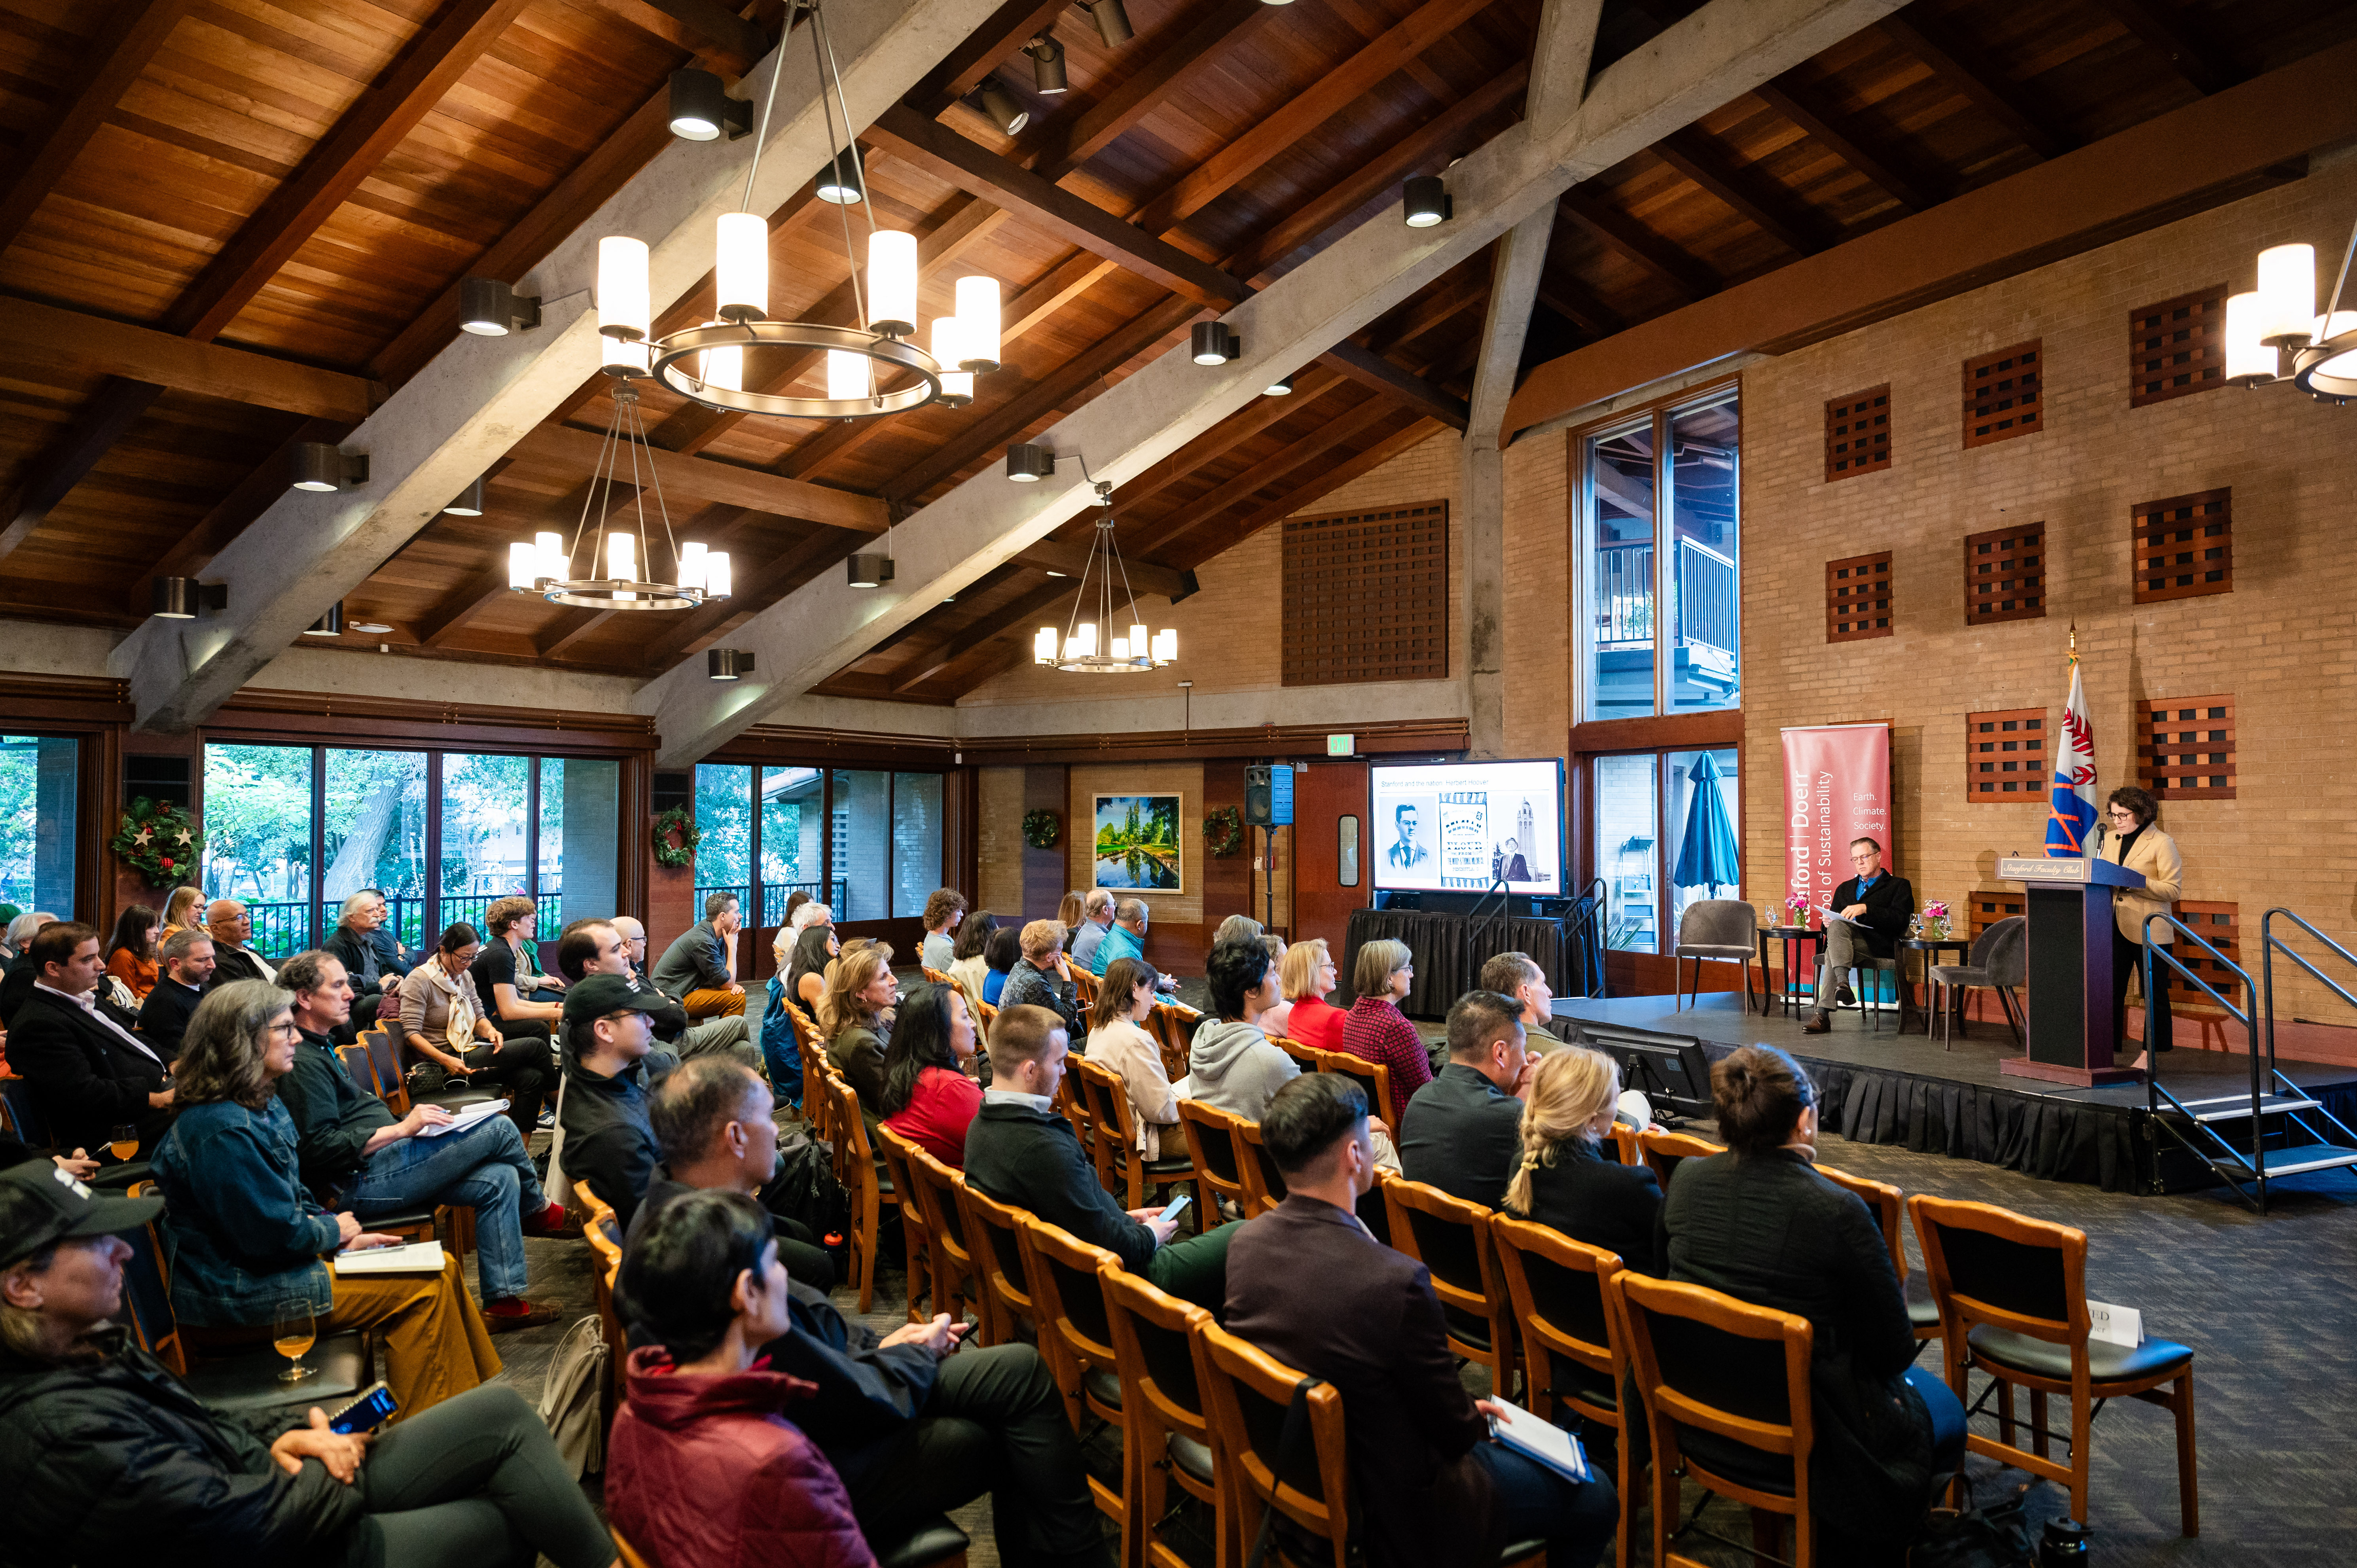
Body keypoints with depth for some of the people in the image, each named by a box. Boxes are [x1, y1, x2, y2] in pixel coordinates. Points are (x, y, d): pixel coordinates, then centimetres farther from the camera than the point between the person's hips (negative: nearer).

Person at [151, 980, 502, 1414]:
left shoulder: (263, 1105, 9)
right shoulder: (223, 1131, -25)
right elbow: (274, 1234, -24)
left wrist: (346, 1238, 3)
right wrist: (334, 1230, -6)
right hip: (236, 1294, -10)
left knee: (439, 1266, 4)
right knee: (425, 1285, -10)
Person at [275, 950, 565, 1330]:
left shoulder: (320, 1049, 19)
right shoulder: (302, 1063, -16)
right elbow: (322, 1148, -23)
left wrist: (409, 1122, 13)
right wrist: (403, 1128, -22)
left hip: (376, 1168, 11)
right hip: (358, 1185, -11)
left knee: (499, 1181, -2)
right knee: (499, 1129, -12)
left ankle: (503, 1302, 3)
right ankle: (538, 1211, 14)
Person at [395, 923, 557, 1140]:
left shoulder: (465, 976, 13)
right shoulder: (419, 980, -11)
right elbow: (411, 1033, -16)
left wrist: (490, 1030, -9)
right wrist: (446, 1060, -27)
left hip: (469, 1052, 8)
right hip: (448, 1062, -8)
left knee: (531, 1078, -17)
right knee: (534, 1046, -18)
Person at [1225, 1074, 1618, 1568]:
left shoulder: (1245, 1241, -13)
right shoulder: (1396, 1282, -35)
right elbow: (1455, 1430, -19)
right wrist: (1477, 1417, 4)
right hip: (1394, 1509, -7)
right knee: (1596, 1500, 12)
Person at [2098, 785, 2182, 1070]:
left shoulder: (2162, 843, -6)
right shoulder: (2110, 839, 13)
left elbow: (2174, 890, -11)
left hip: (2148, 930, -5)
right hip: (2113, 927, 5)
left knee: (2154, 993, 4)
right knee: (2110, 990, 6)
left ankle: (2149, 1052, 11)